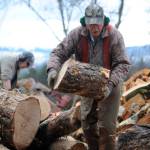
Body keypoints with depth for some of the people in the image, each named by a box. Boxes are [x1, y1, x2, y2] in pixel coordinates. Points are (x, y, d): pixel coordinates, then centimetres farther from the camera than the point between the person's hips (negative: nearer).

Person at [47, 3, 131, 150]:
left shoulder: (114, 36, -22)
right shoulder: (77, 34, -16)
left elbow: (123, 64, -22)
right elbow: (58, 53, -17)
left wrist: (110, 85, -35)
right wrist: (52, 70, -38)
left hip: (109, 85, -3)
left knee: (106, 126, -8)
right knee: (87, 123, 10)